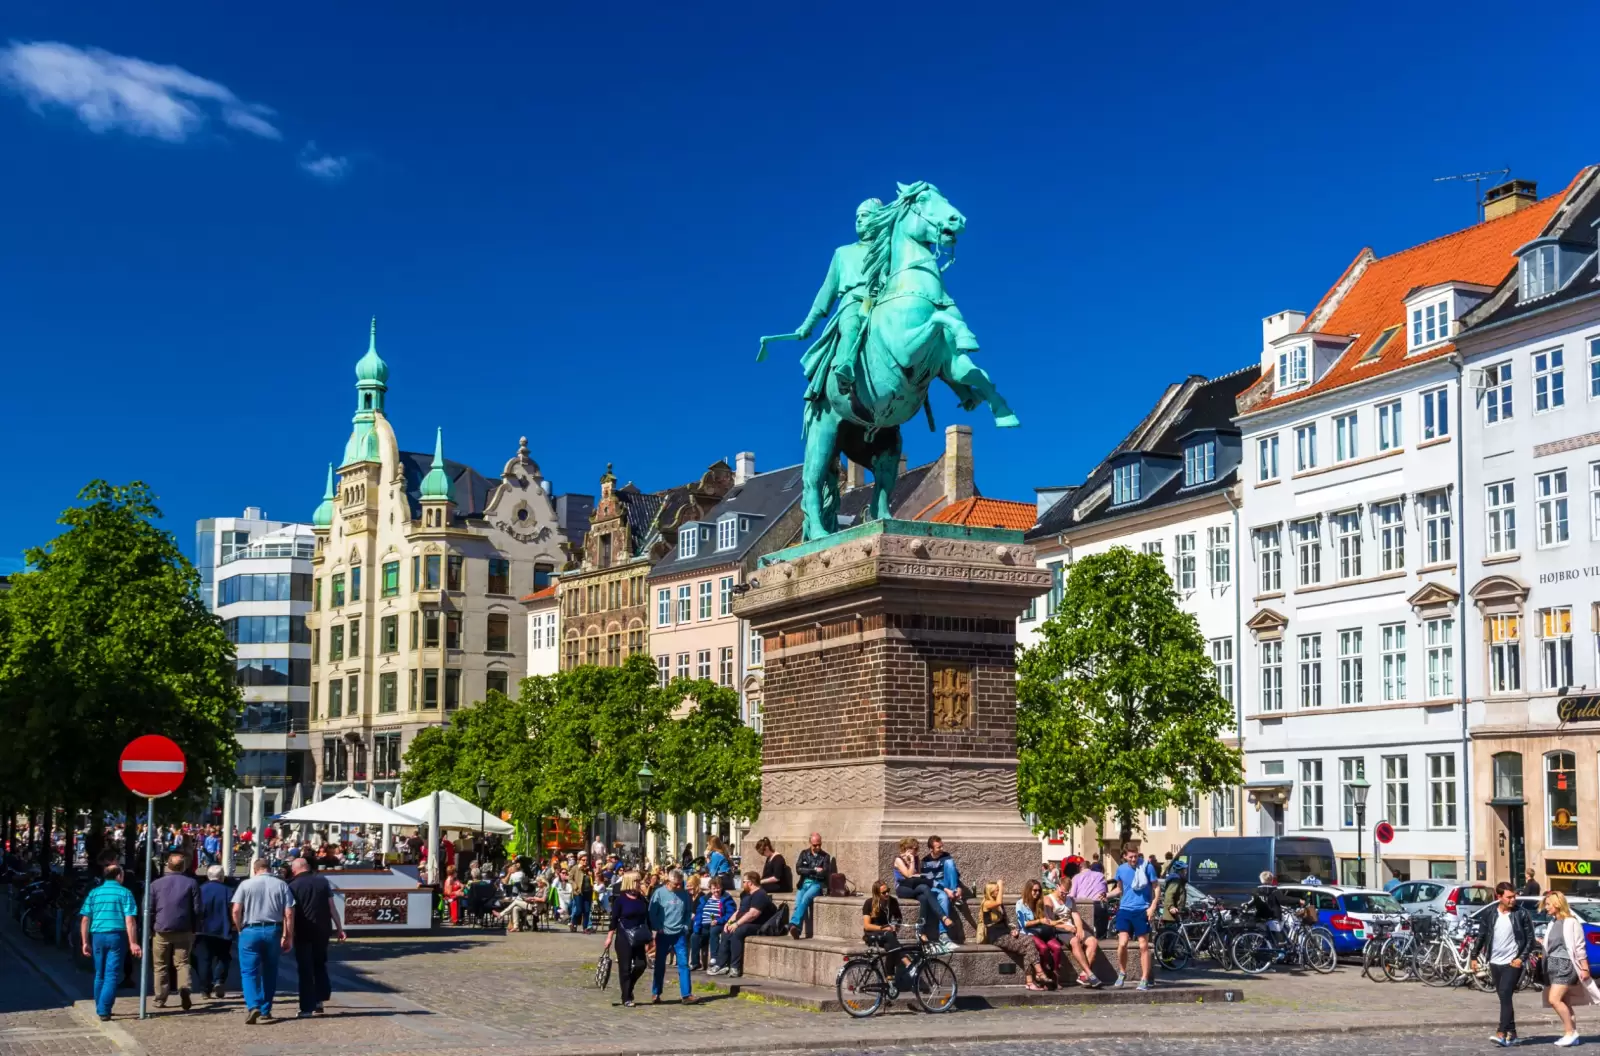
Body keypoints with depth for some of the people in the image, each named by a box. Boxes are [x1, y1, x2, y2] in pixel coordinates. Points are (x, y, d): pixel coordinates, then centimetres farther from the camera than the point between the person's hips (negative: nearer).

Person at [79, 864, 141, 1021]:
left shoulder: (94, 893, 10)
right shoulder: (124, 893, -1)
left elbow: (85, 920, 7)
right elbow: (130, 921, -9)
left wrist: (85, 942, 12)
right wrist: (133, 943, -9)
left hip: (98, 936, 4)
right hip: (117, 936, -4)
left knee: (100, 974, 17)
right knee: (112, 975, -3)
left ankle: (100, 1008, 23)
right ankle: (104, 1010, -11)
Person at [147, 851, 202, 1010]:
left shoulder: (156, 884, 3)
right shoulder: (191, 883, 3)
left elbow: (149, 910, 3)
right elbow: (197, 909, 2)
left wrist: (149, 930, 11)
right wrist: (195, 930, 8)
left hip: (161, 931, 0)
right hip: (184, 931, 0)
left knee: (160, 966, 10)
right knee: (182, 962, 7)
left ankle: (160, 999, 10)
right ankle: (184, 987, -19)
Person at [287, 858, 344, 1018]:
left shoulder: (293, 886, -6)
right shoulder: (323, 881, 1)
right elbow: (332, 907, 1)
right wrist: (339, 928, 4)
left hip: (303, 932, -3)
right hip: (322, 931, 3)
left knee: (305, 969, 4)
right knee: (320, 964, 21)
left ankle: (307, 1007, 2)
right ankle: (319, 999, 17)